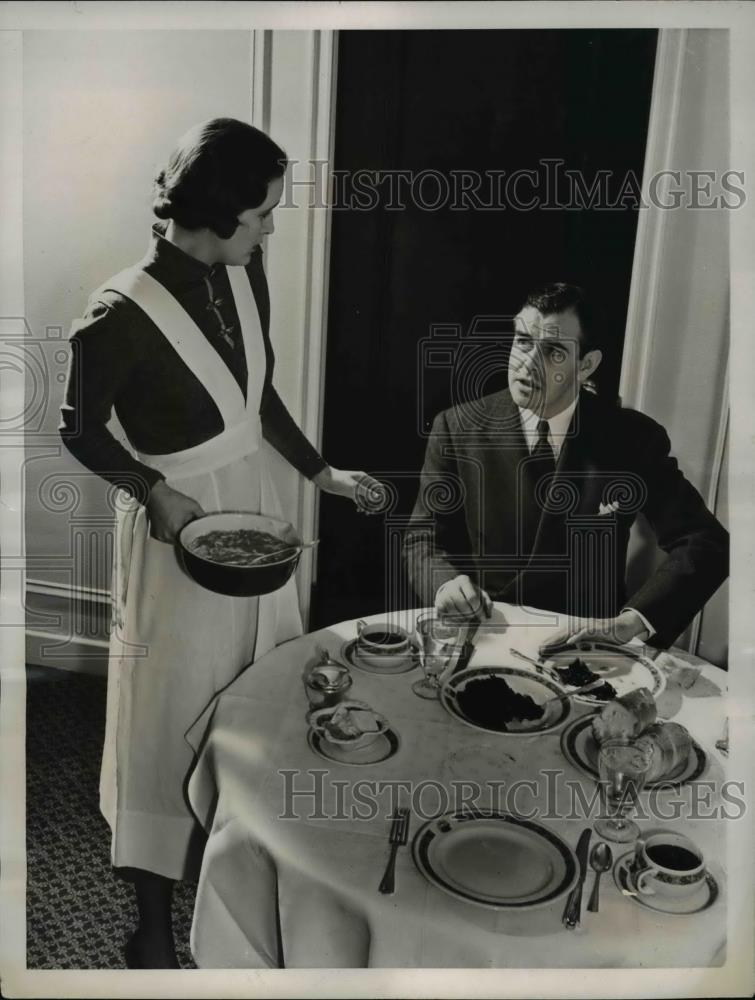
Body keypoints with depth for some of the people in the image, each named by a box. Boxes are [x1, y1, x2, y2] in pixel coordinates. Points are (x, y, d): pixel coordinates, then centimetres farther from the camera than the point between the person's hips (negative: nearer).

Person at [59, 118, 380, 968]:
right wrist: (158, 493, -23)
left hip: (253, 499, 7)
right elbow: (81, 432, -10)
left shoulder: (244, 276, -2)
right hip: (180, 520, -7)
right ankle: (154, 923, 21)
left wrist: (319, 471, 10)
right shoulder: (123, 311, -22)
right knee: (172, 708, 4)